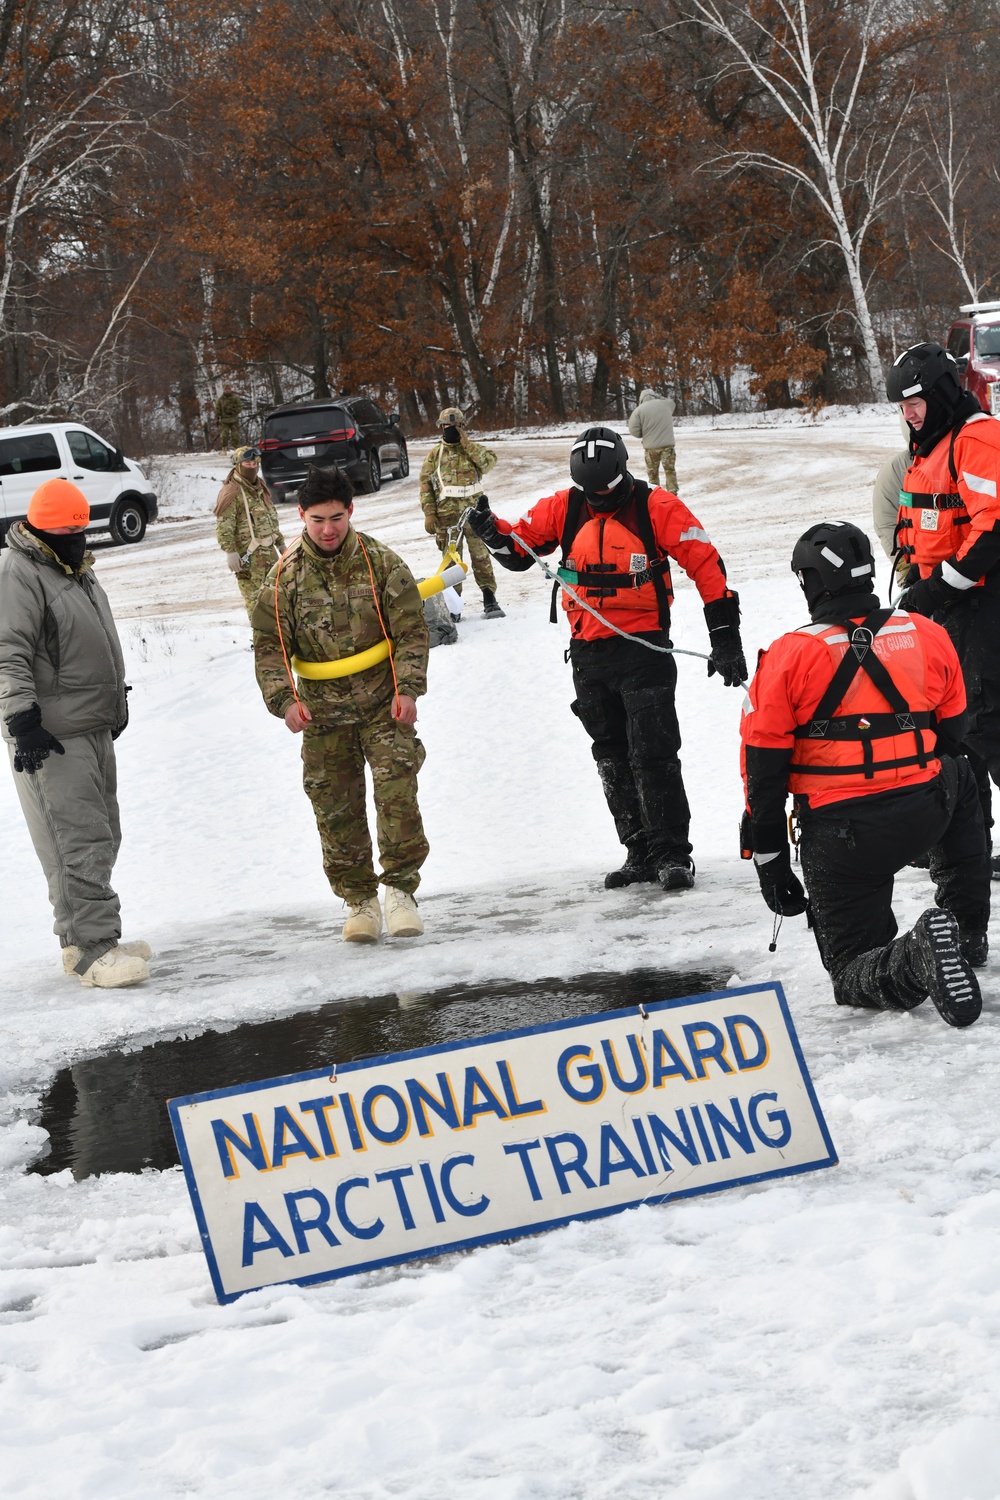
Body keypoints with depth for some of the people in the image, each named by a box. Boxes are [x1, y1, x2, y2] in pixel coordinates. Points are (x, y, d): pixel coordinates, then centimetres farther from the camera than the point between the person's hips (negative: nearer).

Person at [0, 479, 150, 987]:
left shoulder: (77, 569, 15)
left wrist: (114, 705, 31)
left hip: (93, 728, 10)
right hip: (50, 738, -10)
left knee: (101, 836, 13)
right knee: (82, 841, -13)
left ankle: (80, 939, 20)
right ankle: (94, 951, -14)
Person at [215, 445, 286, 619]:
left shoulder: (260, 488, 16)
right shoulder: (231, 492, -13)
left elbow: (272, 517, 26)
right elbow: (224, 526, -18)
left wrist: (280, 542, 27)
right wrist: (230, 551, -25)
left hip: (268, 550, 9)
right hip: (248, 554, -9)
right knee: (254, 595, -9)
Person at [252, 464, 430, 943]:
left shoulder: (381, 563, -6)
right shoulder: (285, 577, -3)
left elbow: (411, 630, -2)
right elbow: (269, 644, 0)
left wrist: (407, 688, -12)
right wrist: (285, 700, -13)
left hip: (383, 704, -1)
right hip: (322, 713, 1)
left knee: (397, 791, -16)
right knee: (335, 809, 3)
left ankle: (399, 889, -7)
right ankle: (358, 900, 15)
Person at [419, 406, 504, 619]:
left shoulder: (473, 449, 11)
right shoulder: (435, 454, 9)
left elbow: (489, 460, -10)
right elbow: (425, 484, 6)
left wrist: (467, 444, -10)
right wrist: (429, 513, -3)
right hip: (447, 513, 0)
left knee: (481, 555, -1)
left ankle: (489, 600, 4)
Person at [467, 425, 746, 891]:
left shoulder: (656, 508, -9)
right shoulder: (564, 508, 3)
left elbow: (706, 564, -9)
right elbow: (519, 549, 9)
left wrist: (725, 638, -13)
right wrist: (492, 531, -14)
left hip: (644, 648, -5)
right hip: (589, 655, 5)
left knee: (653, 755, -10)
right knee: (613, 759, 10)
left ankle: (673, 854, -4)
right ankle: (640, 851, 19)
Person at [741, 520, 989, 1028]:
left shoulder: (788, 657, -8)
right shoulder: (929, 638, 2)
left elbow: (763, 764, -5)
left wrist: (768, 856, 6)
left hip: (839, 838, -3)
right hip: (924, 813, 3)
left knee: (852, 970, 11)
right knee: (961, 783, 38)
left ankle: (915, 960, -25)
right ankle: (967, 933, 33)